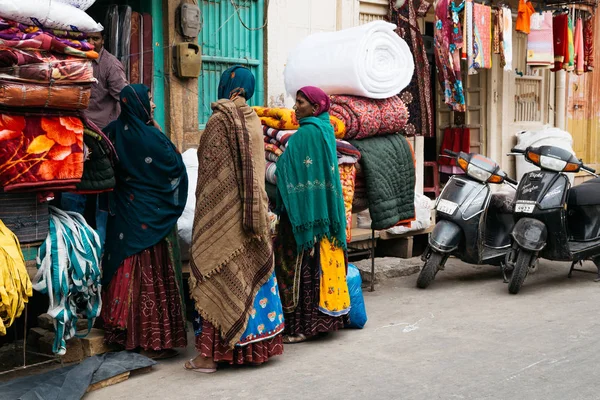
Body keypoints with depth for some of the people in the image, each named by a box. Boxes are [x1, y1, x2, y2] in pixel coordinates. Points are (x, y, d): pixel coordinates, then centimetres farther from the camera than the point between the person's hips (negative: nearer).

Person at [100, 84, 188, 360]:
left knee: (126, 271, 12)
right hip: (151, 217, -6)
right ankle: (155, 339, 7)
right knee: (153, 275, 0)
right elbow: (176, 166, -6)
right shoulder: (150, 137, -17)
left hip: (123, 215, 6)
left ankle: (125, 333, 21)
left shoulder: (114, 132, 1)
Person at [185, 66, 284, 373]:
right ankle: (253, 344, 22)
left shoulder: (219, 121, -11)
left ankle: (211, 354, 2)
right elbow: (257, 168, 11)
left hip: (222, 211, -6)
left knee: (217, 278, -2)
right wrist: (256, 209, 17)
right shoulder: (254, 121, 6)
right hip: (253, 211, 6)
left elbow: (209, 172, -11)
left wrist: (202, 208, -3)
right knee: (252, 274, 13)